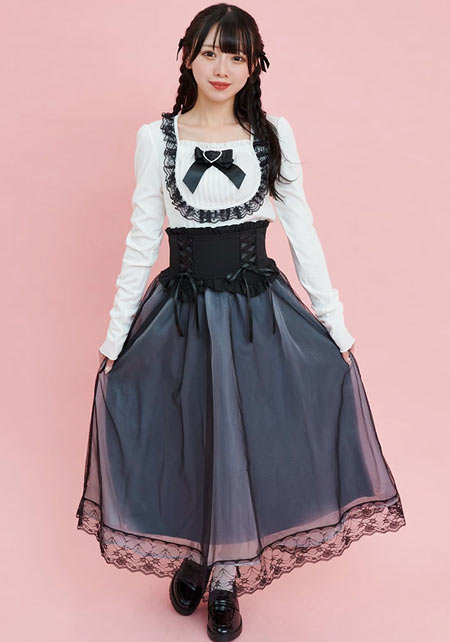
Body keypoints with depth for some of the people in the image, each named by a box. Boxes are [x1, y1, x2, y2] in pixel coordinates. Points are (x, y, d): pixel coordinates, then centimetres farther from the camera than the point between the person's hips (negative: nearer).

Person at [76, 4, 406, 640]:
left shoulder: (275, 134, 1)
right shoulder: (156, 137, 0)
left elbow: (302, 231, 2)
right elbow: (141, 241, 2)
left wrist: (335, 322, 0)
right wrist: (116, 333, 2)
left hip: (260, 310, 1)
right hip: (182, 310, 0)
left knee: (249, 438, 4)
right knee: (187, 438, 8)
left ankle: (227, 575, 28)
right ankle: (191, 554, 36)